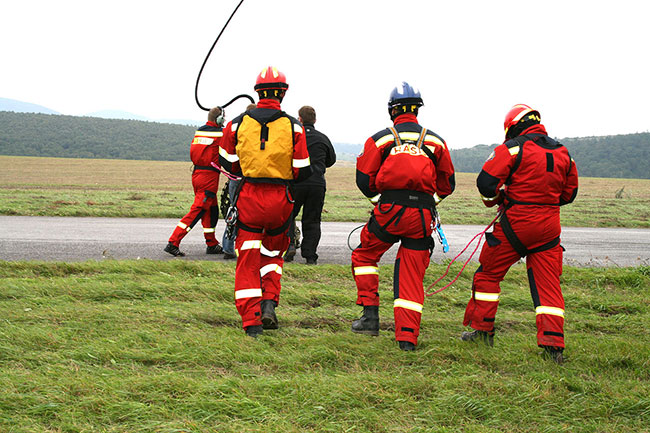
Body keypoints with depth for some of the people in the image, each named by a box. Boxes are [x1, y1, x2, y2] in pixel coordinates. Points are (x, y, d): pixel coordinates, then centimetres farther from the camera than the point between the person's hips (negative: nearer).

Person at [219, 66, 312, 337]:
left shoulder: (237, 124, -1)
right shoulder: (293, 126, -4)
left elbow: (228, 165, 6)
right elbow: (302, 172, -3)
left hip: (248, 198, 0)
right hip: (280, 201, 0)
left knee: (248, 258, 6)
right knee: (273, 253, 23)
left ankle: (251, 322, -1)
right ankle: (269, 303, 4)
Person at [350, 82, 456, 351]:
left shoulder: (380, 139, 3)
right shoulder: (435, 141, 10)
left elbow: (364, 179, 3)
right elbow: (447, 183, 14)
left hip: (389, 211, -2)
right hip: (422, 217, 2)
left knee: (364, 255, 20)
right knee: (412, 275, 6)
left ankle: (370, 316, 11)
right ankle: (407, 337, -1)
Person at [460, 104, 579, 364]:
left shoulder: (513, 148, -7)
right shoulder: (562, 152, 12)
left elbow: (486, 181, -13)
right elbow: (569, 193, 19)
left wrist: (497, 198, 6)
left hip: (517, 223, -5)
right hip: (550, 224, 5)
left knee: (489, 273, 12)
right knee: (547, 284, 4)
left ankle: (482, 330, 18)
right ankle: (553, 345, -5)